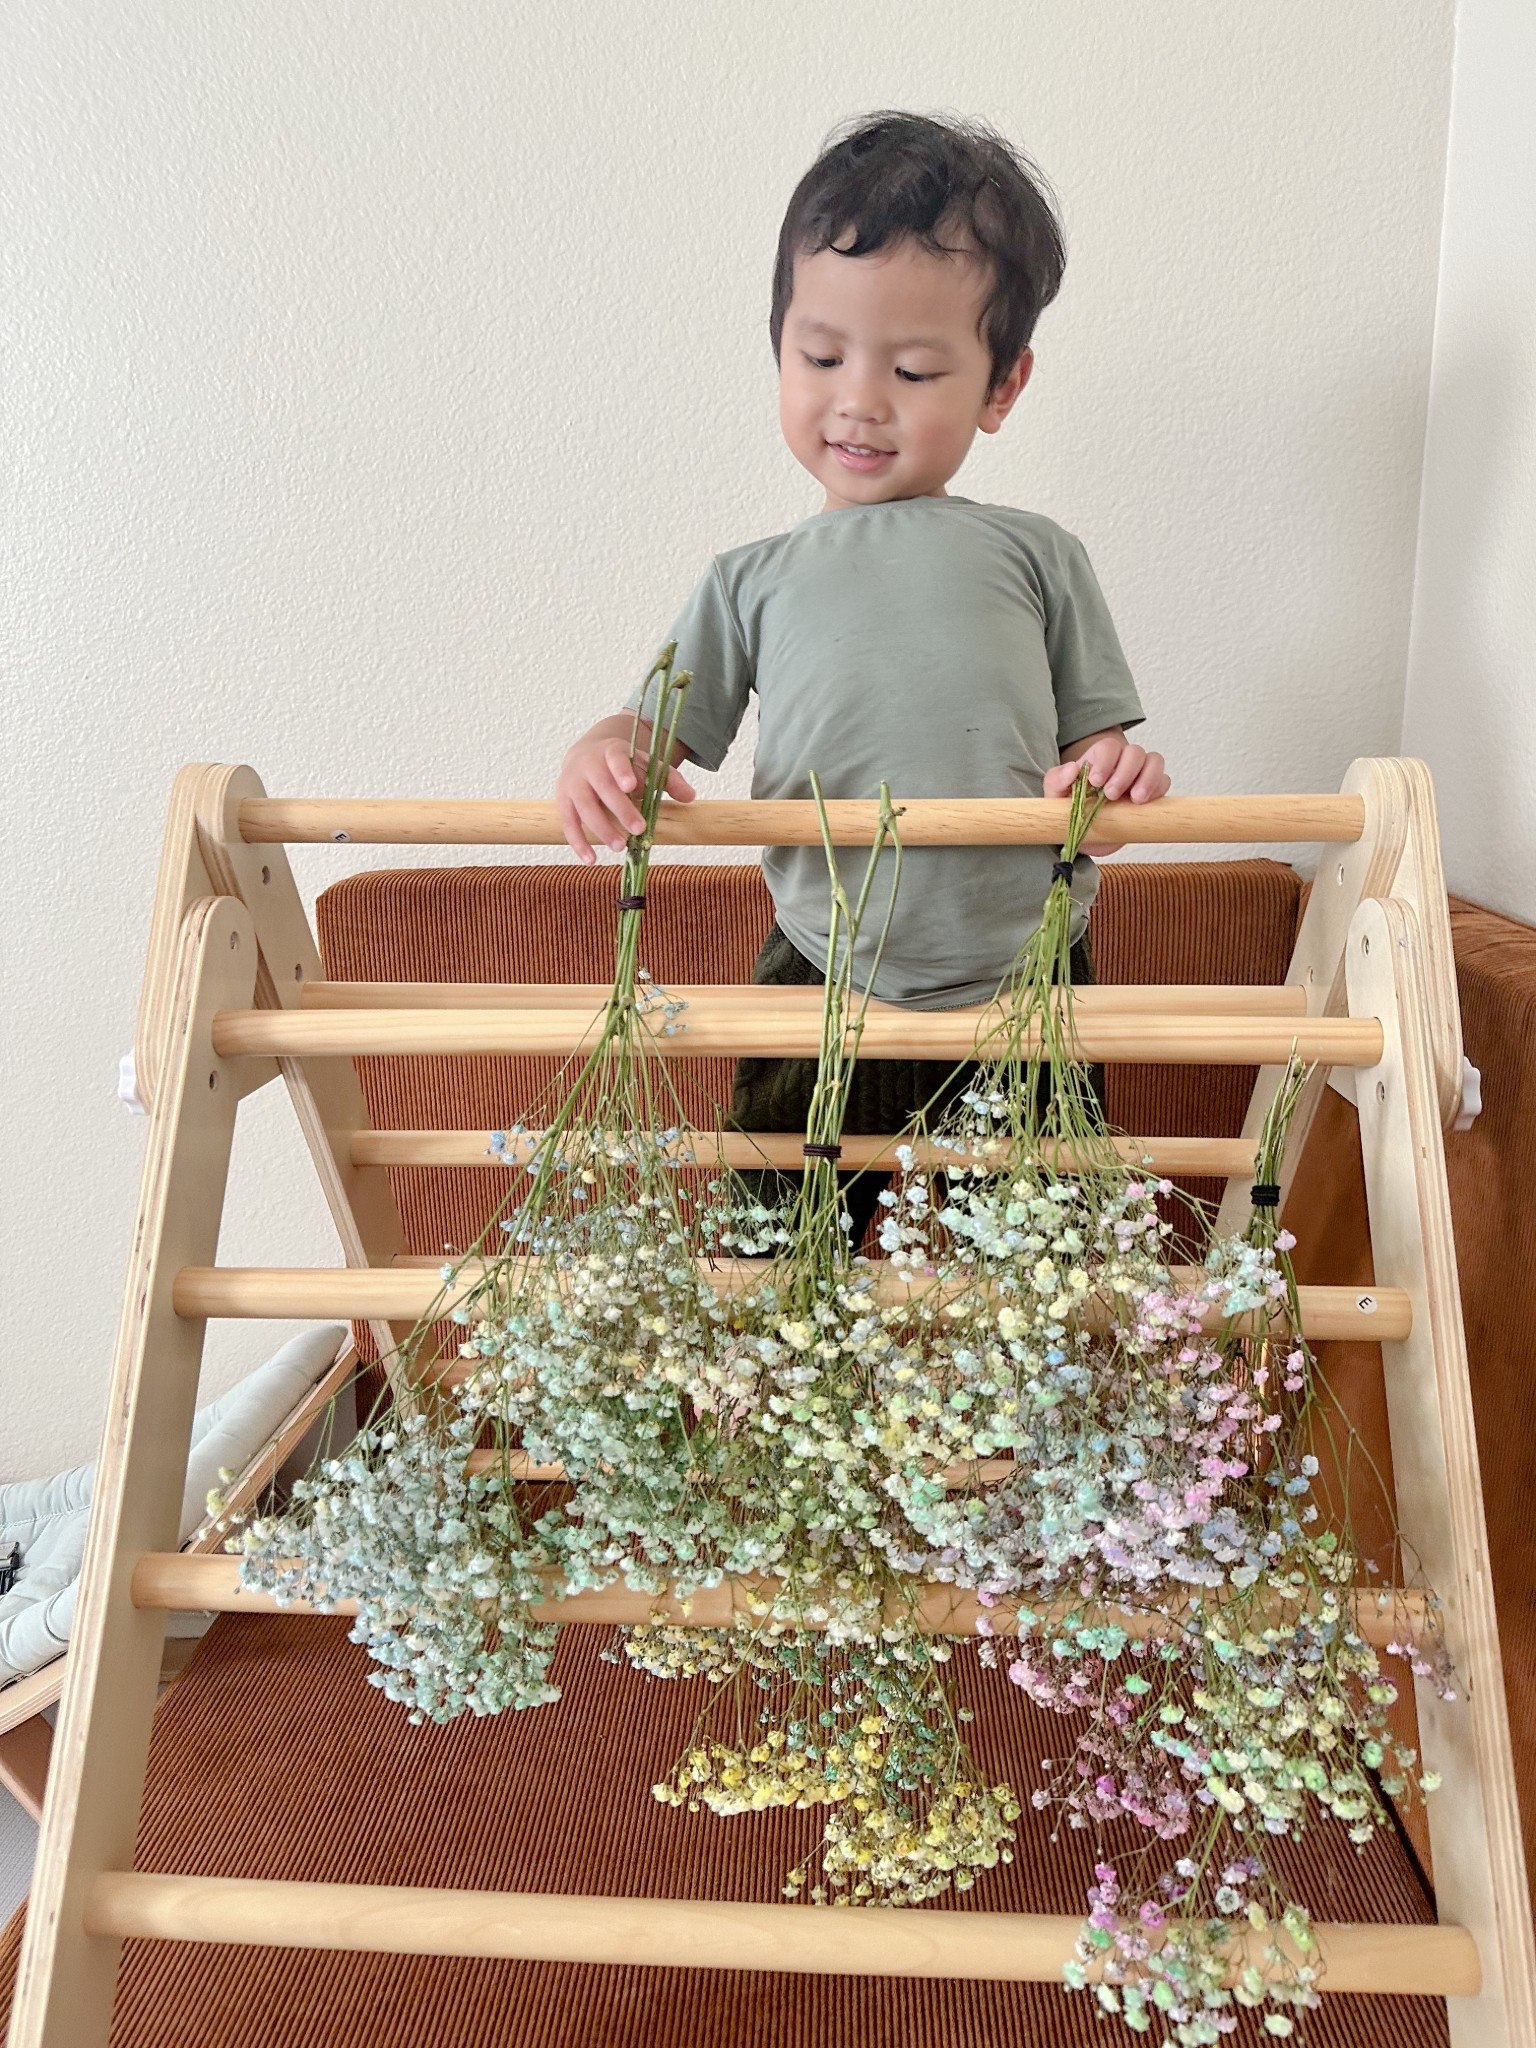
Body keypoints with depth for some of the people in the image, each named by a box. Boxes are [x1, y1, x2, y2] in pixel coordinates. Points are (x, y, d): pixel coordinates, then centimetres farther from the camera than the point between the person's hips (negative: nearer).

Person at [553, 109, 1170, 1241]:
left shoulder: (1037, 556, 3)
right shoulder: (753, 582, 6)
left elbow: (1095, 747, 4)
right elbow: (663, 732, 4)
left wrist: (1115, 772, -19)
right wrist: (605, 758, -19)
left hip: (1024, 992, 0)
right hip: (823, 994, 1)